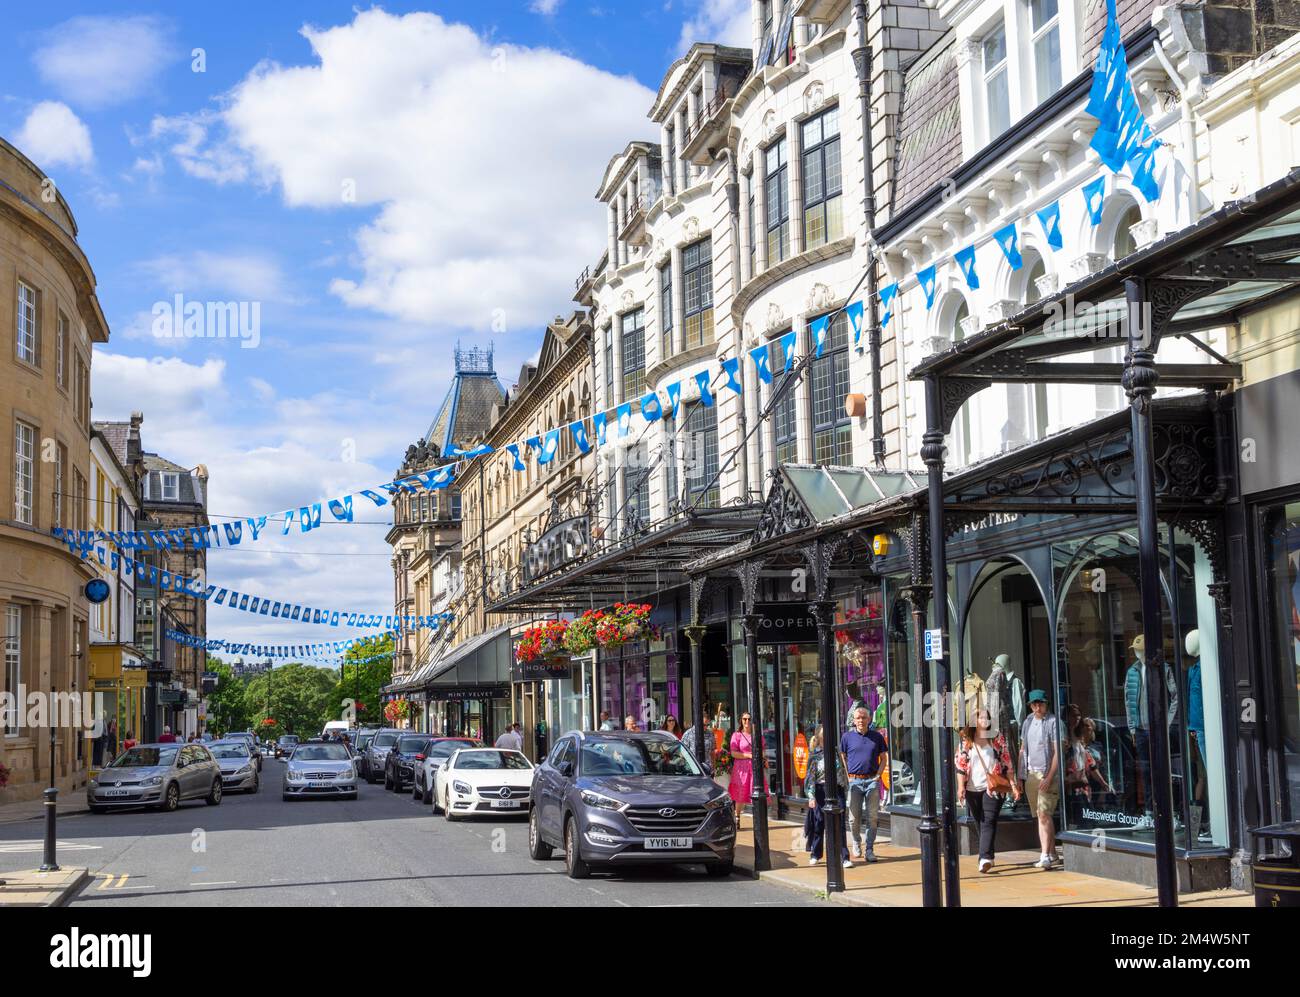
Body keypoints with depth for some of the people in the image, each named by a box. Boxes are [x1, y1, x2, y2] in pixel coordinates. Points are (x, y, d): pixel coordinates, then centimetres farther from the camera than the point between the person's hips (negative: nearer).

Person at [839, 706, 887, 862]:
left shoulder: (877, 737, 6)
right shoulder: (847, 736, 4)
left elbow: (884, 758, 13)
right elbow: (842, 758, 11)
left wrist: (878, 775, 0)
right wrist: (847, 776, 1)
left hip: (872, 781, 1)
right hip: (854, 781, 0)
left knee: (872, 817, -2)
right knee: (854, 817, 3)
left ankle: (869, 850, 5)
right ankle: (856, 845, 23)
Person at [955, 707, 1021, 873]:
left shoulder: (998, 737, 4)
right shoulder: (966, 739, 5)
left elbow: (1007, 763, 5)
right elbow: (961, 764, 2)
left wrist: (1013, 786, 0)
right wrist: (960, 786, -7)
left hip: (993, 786, -2)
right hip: (972, 789, 2)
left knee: (989, 822, -13)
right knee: (980, 823, 10)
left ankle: (985, 858, -22)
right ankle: (987, 857, 22)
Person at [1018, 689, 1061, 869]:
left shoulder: (1053, 722, -7)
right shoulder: (1028, 722, 13)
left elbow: (1057, 752, -10)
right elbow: (1022, 750, 19)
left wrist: (1049, 778, -16)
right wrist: (1019, 776, 13)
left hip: (1048, 773, -6)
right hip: (1030, 774, 6)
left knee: (1044, 814, -14)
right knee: (1042, 815, 9)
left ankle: (1046, 856, -16)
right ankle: (1051, 852, 17)